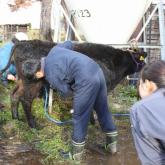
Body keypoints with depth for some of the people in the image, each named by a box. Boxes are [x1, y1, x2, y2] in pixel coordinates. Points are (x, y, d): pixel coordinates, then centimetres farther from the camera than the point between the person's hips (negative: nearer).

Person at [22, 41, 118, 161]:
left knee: (79, 117, 8)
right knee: (103, 110, 21)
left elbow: (67, 92, 5)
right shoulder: (54, 50, 15)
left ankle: (76, 154, 22)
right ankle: (112, 144, 34)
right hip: (97, 71, 8)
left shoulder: (50, 75, -4)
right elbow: (69, 43, 33)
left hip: (86, 81, -8)